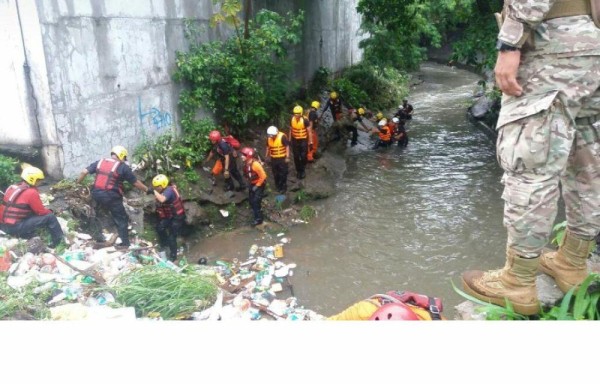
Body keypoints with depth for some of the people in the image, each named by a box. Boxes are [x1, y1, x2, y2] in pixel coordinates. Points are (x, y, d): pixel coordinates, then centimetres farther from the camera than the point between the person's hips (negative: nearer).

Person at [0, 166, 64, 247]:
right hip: (16, 227, -9)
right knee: (50, 217, -7)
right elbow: (41, 211, -7)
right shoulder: (31, 192, -14)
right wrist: (50, 212, 15)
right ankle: (60, 241, 4)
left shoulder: (12, 187, 12)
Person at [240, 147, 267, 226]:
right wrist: (249, 183, 9)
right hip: (252, 184, 8)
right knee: (251, 200, 13)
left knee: (256, 201, -9)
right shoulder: (246, 163, -4)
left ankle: (259, 219, 2)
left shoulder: (255, 164, -29)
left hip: (259, 185, -8)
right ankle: (256, 213, 35)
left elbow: (263, 176, -24)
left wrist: (257, 185, -18)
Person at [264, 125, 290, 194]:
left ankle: (283, 188, 15)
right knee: (275, 174, 15)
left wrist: (287, 157, -16)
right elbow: (268, 147, 12)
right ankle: (278, 186, 32)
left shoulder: (282, 136, -19)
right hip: (273, 159, 5)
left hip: (282, 158, -5)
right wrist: (266, 155, 15)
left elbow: (287, 146, -15)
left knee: (283, 174, 3)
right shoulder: (269, 138, -2)